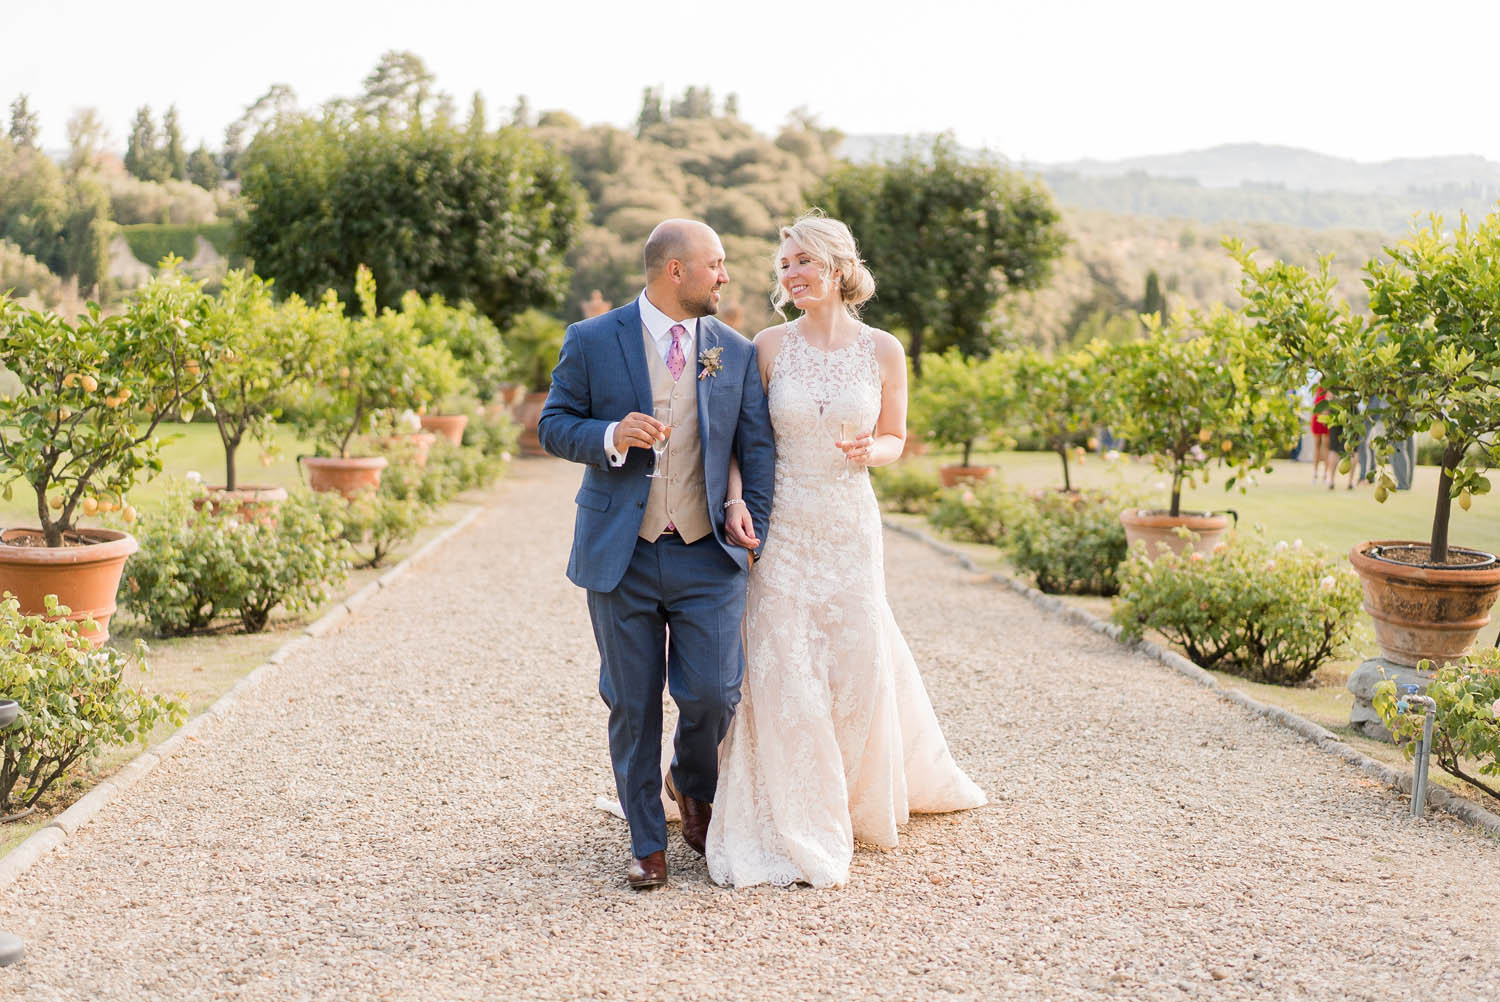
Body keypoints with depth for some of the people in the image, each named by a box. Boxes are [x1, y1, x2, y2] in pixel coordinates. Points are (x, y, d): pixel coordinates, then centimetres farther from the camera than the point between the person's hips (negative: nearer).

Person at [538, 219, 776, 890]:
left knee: (712, 695, -5)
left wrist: (755, 530, 1)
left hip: (709, 557, 1)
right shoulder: (591, 342, 0)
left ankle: (693, 786, 30)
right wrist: (610, 437, -17)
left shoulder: (736, 352, 7)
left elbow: (758, 448, 9)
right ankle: (647, 843, 23)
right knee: (632, 707, 6)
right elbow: (553, 425, 3)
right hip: (622, 556, -1)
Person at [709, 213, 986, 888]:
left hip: (850, 525, 1)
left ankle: (862, 799, 37)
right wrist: (735, 502, -13)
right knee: (781, 668, -3)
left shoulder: (882, 351, 0)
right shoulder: (768, 346, -2)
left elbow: (894, 438, 10)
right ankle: (788, 827, 11)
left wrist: (869, 450, -12)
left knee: (858, 663, 9)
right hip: (779, 526, -1)